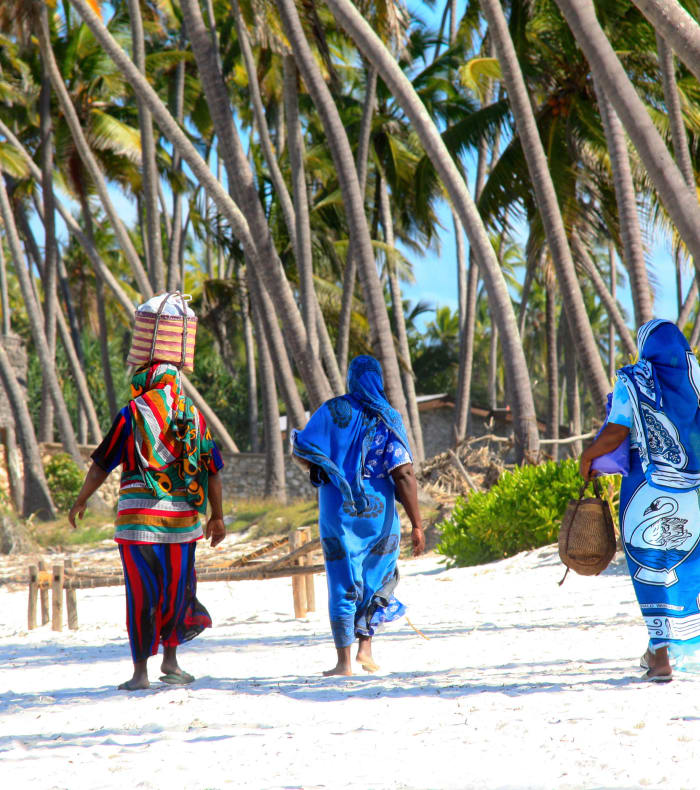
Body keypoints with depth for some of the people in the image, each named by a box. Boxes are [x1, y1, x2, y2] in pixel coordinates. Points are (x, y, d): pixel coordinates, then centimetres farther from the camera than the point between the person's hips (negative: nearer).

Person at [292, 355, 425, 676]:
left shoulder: (333, 410, -4)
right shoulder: (389, 420, -4)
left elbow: (301, 452, -6)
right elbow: (403, 474, -11)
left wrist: (319, 468, 18)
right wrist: (417, 525, -10)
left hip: (338, 513, 0)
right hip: (378, 513, 0)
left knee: (343, 585, 4)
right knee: (378, 581, 19)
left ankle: (344, 660, 0)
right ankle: (365, 646, 9)